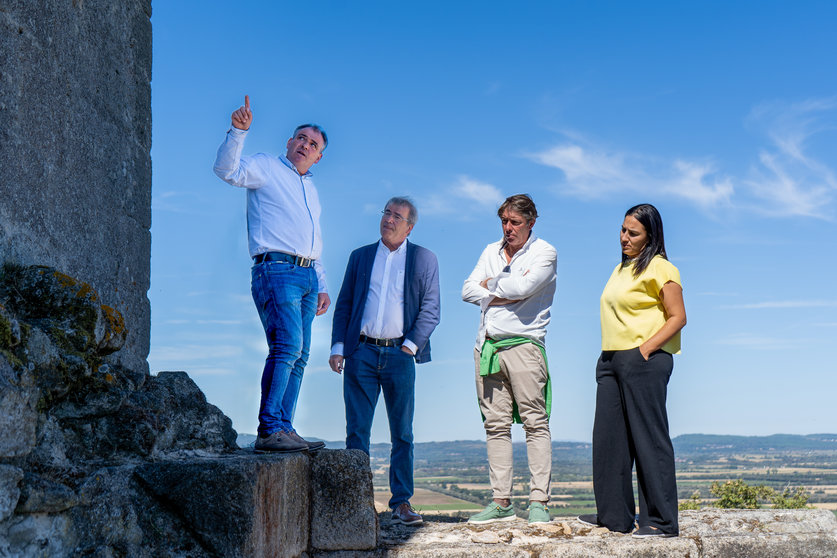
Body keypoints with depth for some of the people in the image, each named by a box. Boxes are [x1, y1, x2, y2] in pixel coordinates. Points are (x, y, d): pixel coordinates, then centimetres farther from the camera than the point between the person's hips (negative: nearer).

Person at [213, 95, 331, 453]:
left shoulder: (310, 189, 28)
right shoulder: (265, 167, 7)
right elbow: (227, 169, -13)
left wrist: (322, 286, 22)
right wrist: (238, 131, -27)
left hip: (307, 276, 8)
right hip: (276, 269, -8)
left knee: (298, 356, 3)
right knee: (287, 345, -22)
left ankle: (283, 429, 5)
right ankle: (270, 430, -23)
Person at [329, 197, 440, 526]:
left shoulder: (424, 259, 7)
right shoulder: (360, 257, 13)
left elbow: (430, 310, 3)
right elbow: (343, 305, 12)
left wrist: (410, 346, -8)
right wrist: (338, 347, 1)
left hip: (399, 354, -1)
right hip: (361, 353, 1)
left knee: (402, 433, 4)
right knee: (357, 430, 1)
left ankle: (401, 502, 12)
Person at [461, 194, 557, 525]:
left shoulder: (544, 253, 2)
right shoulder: (491, 251, 19)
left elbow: (521, 287, -16)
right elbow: (468, 291, 7)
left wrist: (490, 284, 2)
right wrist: (505, 295, -6)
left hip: (523, 344, -5)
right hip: (487, 346, 5)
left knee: (535, 423, -6)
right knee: (495, 424, 4)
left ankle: (538, 501, -4)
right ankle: (501, 503, 8)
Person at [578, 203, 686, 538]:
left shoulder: (659, 268, -6)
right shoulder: (622, 268, 20)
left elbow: (678, 317, -10)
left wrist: (646, 348, -18)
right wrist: (610, 355, 15)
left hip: (643, 360, -9)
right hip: (611, 360, 9)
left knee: (649, 439, -4)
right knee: (608, 438, 10)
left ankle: (661, 522, 3)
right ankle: (613, 514, 20)